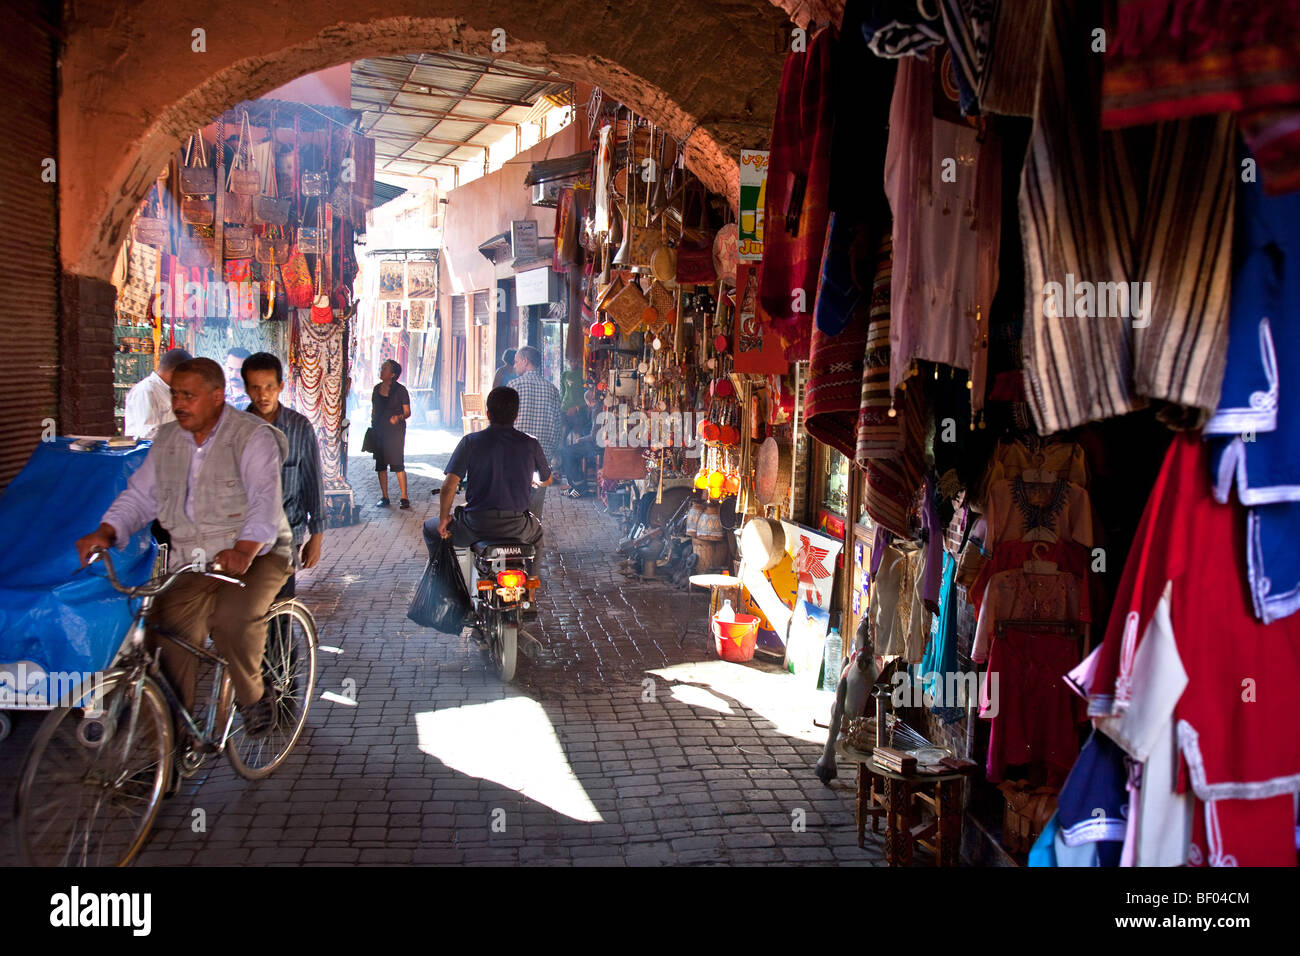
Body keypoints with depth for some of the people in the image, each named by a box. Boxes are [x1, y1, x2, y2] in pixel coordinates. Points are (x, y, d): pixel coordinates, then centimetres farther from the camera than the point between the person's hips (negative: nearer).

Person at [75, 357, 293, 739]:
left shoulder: (253, 436, -8)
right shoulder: (167, 440, 12)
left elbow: (266, 499, -21)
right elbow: (140, 495, 13)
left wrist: (244, 550, -38)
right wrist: (105, 532, -7)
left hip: (252, 554, -5)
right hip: (191, 561, 5)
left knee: (232, 617, -31)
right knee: (171, 631, -15)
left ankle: (253, 696, -5)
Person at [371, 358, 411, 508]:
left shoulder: (400, 390, -5)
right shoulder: (377, 389, 10)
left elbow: (407, 412, -5)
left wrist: (399, 417, -24)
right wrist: (372, 426, 10)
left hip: (395, 431, -5)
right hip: (379, 431, 5)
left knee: (397, 463, -10)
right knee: (381, 464, 6)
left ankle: (404, 497, -5)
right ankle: (384, 497, 14)